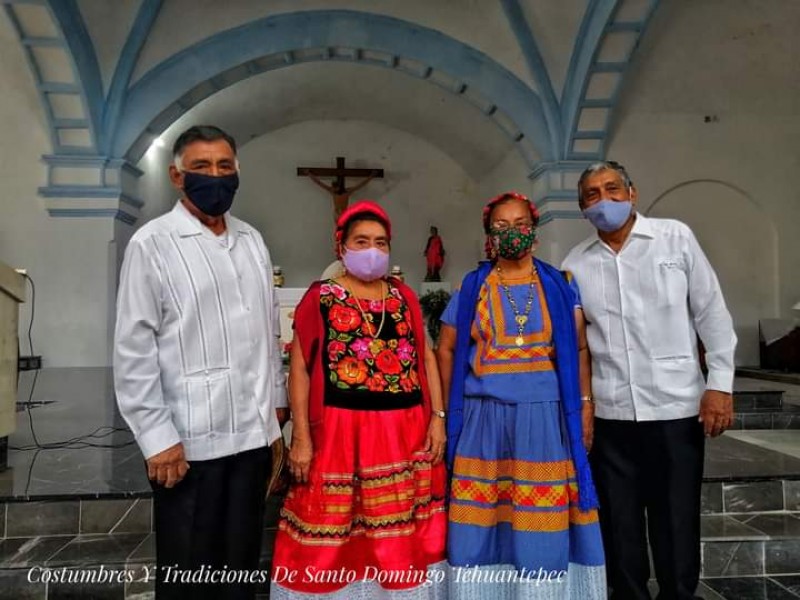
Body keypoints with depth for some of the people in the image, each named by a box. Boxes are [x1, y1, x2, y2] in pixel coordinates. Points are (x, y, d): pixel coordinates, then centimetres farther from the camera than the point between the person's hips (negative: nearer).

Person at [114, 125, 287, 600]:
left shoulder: (252, 240, 10)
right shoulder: (152, 244, -7)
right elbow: (133, 350, -10)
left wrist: (277, 402, 13)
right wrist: (158, 437, -12)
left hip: (254, 432, 5)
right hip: (189, 440, -4)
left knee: (242, 561, 17)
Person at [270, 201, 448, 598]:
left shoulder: (404, 296, 11)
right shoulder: (320, 297, 0)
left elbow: (425, 357, 13)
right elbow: (300, 368, -3)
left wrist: (438, 417, 5)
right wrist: (301, 437, -8)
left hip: (405, 432, 4)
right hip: (340, 431, -3)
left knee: (403, 535, 14)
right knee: (334, 539, 5)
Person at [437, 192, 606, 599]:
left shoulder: (560, 285, 7)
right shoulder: (470, 288, 6)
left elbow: (581, 348, 6)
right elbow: (446, 350, 9)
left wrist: (585, 404, -3)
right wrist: (448, 411, 5)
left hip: (546, 416, 0)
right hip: (485, 417, 0)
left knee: (547, 522, 6)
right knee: (485, 519, 6)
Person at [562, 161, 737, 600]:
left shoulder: (675, 237, 1)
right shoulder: (575, 263, 5)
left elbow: (711, 313, 2)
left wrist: (720, 383, -4)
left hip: (676, 407, -1)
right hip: (610, 413, 2)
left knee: (677, 524, 9)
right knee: (619, 526, 13)